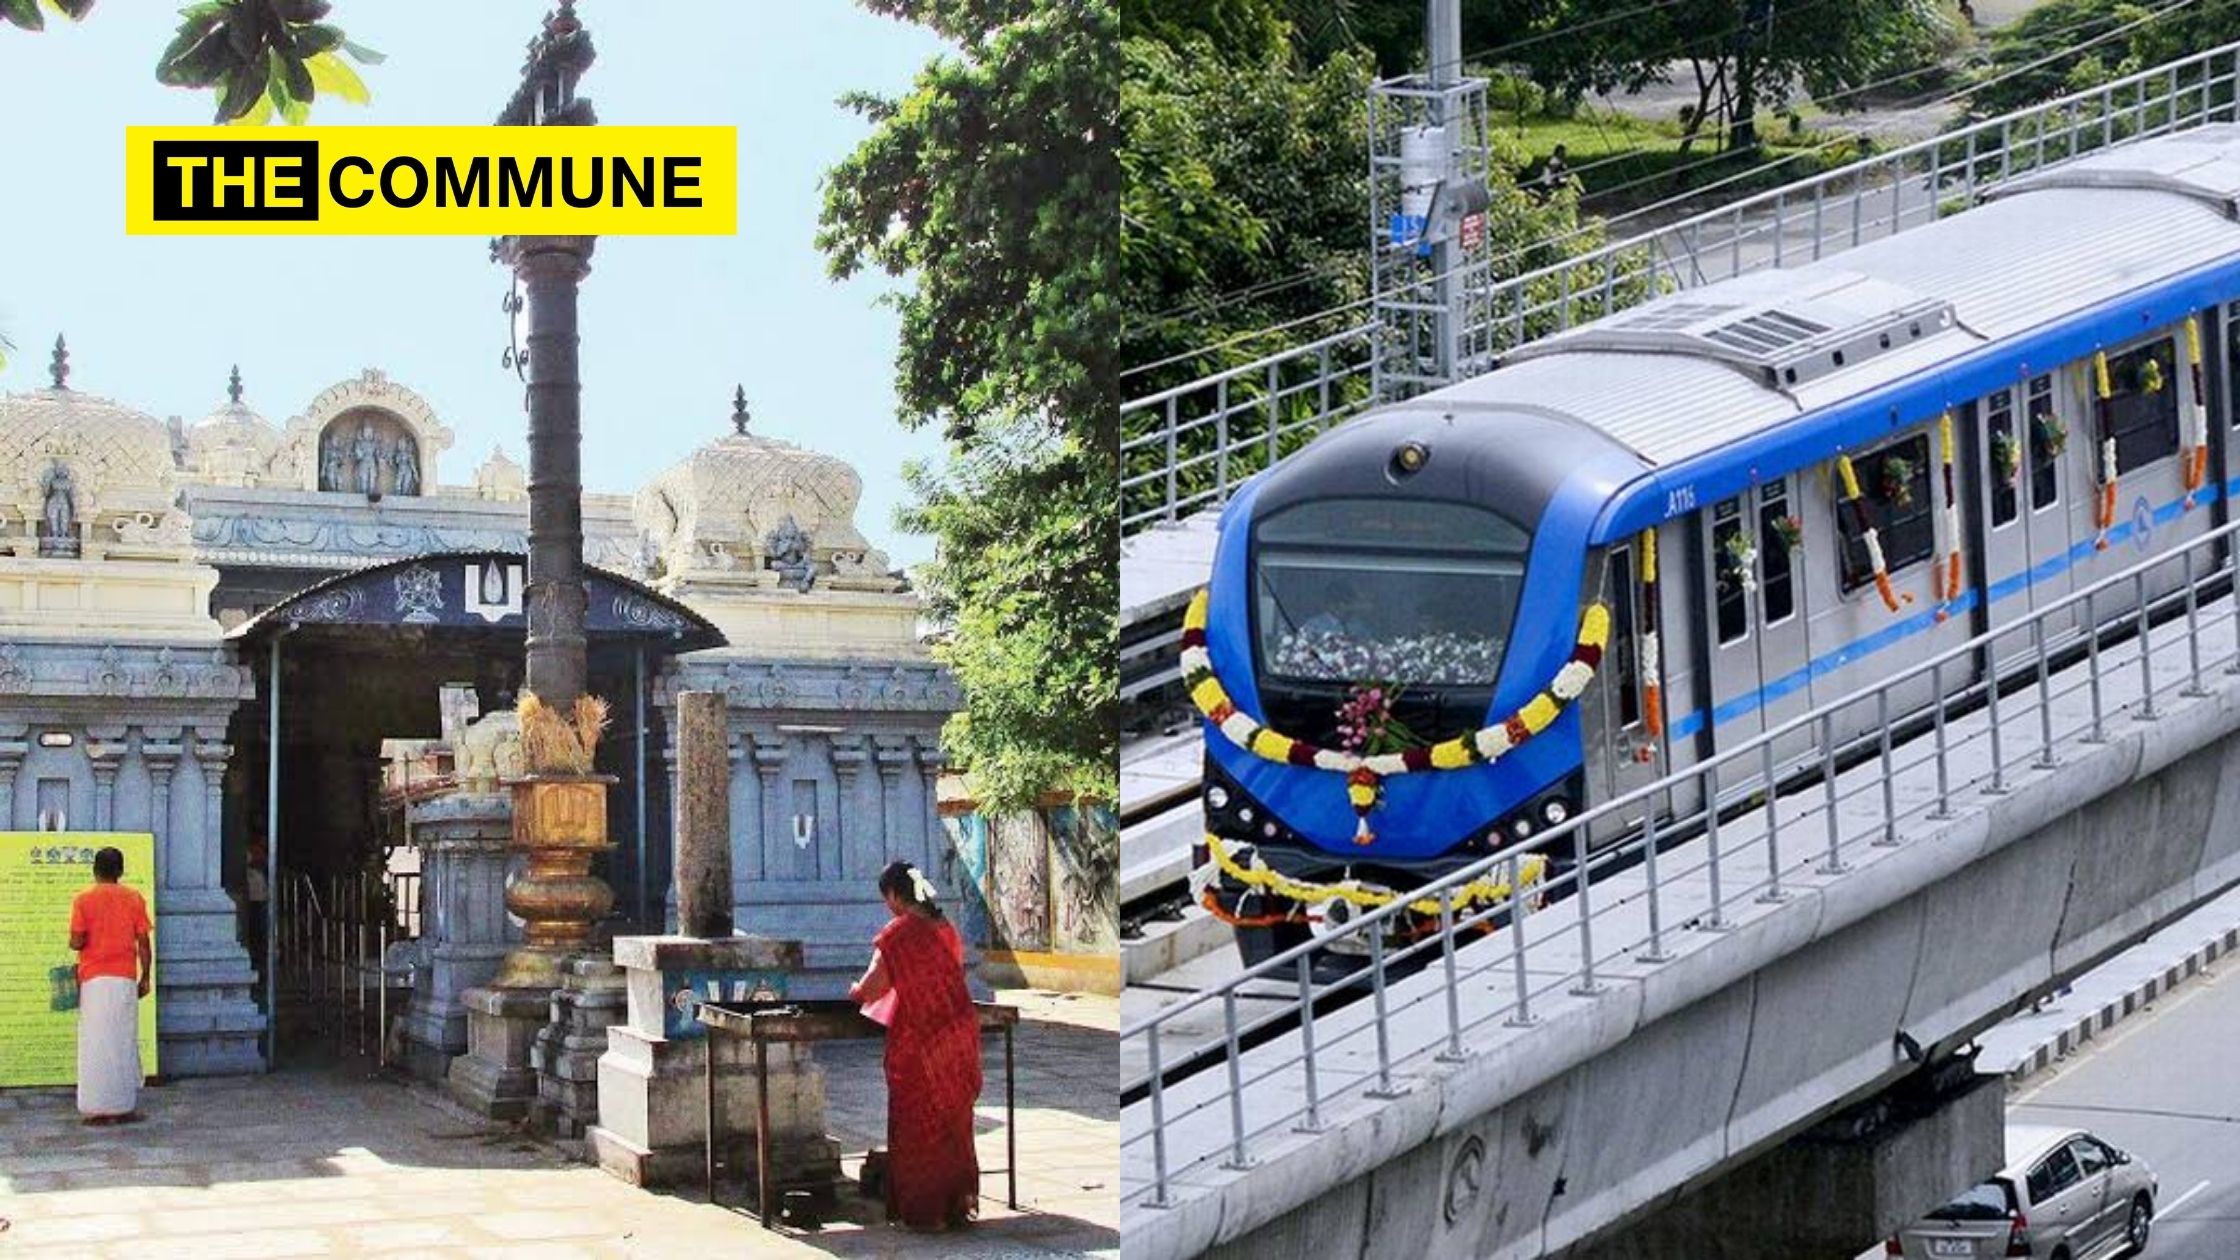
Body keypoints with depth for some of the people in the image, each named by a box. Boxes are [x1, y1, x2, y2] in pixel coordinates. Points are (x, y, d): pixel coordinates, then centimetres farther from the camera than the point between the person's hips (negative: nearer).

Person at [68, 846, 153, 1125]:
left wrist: (76, 942, 14)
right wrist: (145, 977, 9)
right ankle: (126, 1106, 8)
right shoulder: (134, 899, 3)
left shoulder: (83, 901, -3)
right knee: (125, 1042, 8)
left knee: (96, 1043, 1)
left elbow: (77, 942, -9)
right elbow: (144, 943, 1)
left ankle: (99, 1108, -1)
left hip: (94, 979, -2)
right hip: (126, 978, 2)